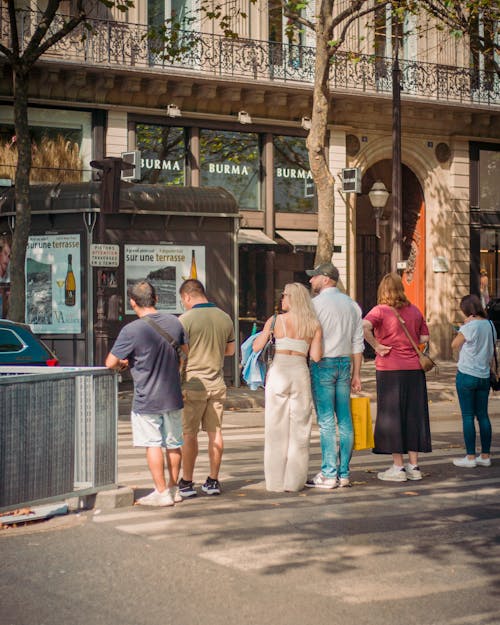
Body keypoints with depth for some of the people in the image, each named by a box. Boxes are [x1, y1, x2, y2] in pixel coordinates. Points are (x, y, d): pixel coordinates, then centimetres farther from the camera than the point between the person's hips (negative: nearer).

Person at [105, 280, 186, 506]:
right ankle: (174, 488, 25)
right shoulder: (174, 322, 0)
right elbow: (186, 352, 15)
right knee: (173, 443, 15)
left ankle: (161, 492, 5)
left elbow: (110, 363, -14)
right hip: (173, 395, 5)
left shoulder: (131, 330, -18)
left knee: (153, 444, 3)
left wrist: (123, 363, 7)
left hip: (146, 399, -5)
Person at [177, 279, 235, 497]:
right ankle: (213, 481, 13)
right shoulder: (225, 318, 6)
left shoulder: (185, 319, -12)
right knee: (215, 432, 9)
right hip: (217, 383, 5)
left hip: (192, 383, -5)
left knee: (189, 434, 2)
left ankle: (186, 483, 7)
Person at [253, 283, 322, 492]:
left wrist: (264, 332, 22)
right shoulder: (314, 325, 4)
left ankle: (276, 481, 7)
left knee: (276, 429, 5)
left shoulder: (275, 320, 0)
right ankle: (294, 481, 8)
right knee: (299, 429, 8)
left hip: (278, 372, -1)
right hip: (300, 373, 1)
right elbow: (315, 357, 0)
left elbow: (256, 347, 3)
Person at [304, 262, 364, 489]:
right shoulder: (352, 304, 13)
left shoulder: (316, 303, -8)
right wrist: (356, 374, 15)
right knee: (345, 420, 7)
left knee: (326, 421, -5)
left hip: (322, 363, -6)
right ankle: (344, 474, 10)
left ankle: (328, 475, -4)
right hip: (345, 363, 6)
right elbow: (357, 342, 12)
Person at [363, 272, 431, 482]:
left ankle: (398, 467, 5)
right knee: (413, 415, 10)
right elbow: (424, 337, 12)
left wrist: (376, 346, -14)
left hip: (390, 369, -4)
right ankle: (414, 466, 14)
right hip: (414, 368, 5)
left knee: (392, 416, 3)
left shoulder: (380, 310, -7)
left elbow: (364, 327, -25)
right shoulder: (414, 311, 8)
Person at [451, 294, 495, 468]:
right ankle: (485, 456, 14)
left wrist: (465, 325, -2)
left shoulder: (470, 326, -14)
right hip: (484, 376, 7)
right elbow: (491, 354, 14)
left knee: (467, 416, -1)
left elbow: (454, 344, -3)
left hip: (467, 375, -7)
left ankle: (470, 457, 0)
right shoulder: (490, 325, 7)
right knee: (483, 415, 11)